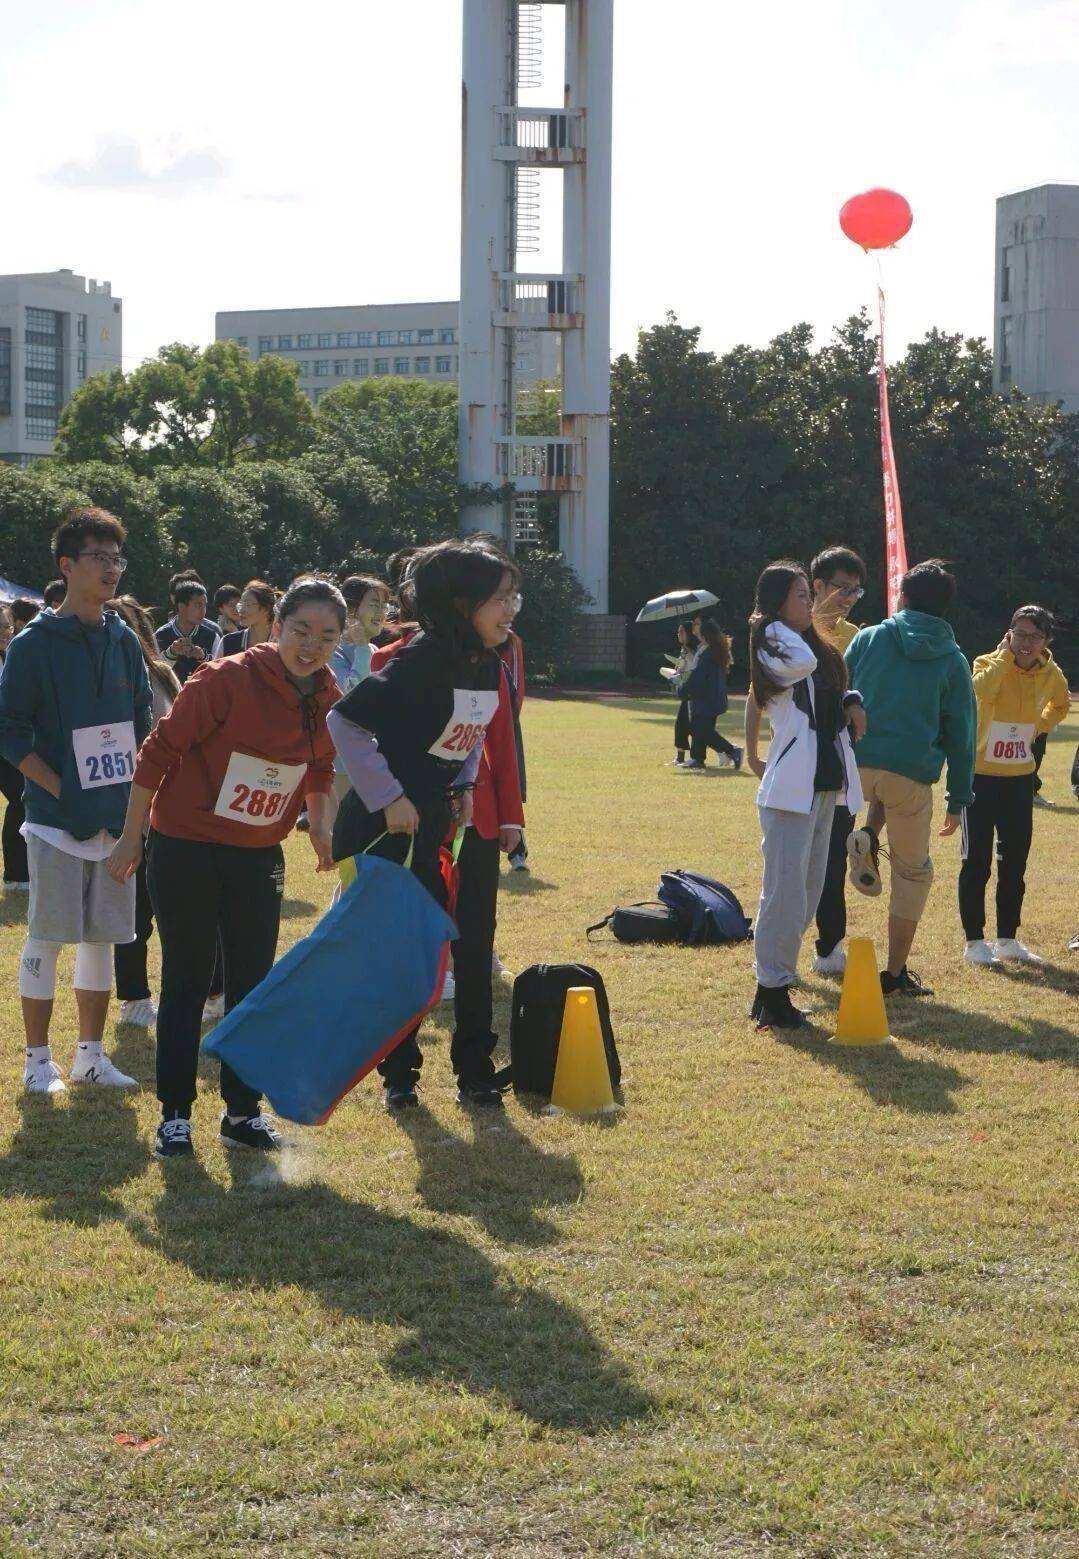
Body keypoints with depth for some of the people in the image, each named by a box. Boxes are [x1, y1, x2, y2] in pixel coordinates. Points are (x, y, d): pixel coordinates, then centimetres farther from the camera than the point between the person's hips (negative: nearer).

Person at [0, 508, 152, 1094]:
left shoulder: (124, 641, 10)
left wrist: (138, 796, 7)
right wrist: (61, 789, -13)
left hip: (117, 819, 5)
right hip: (57, 822, -5)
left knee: (101, 938, 11)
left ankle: (90, 1054, 22)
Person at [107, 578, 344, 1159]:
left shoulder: (328, 701, -1)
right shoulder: (228, 680, -20)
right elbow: (160, 751, -14)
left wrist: (322, 823, -2)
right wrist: (131, 839, -10)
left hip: (259, 856, 5)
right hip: (185, 849, -5)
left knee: (253, 984, 9)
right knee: (185, 983, 1)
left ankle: (243, 1112, 21)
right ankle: (174, 1116, 11)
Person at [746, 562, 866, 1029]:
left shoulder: (820, 649, 15)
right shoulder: (772, 650, -9)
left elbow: (837, 686, 27)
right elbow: (803, 663, -30)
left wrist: (852, 701, 4)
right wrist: (773, 622, -13)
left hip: (824, 786, 9)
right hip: (790, 789, -9)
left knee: (809, 891, 12)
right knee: (786, 891, -10)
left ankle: (777, 976, 20)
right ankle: (772, 991, -4)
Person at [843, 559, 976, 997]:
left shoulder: (868, 638, 6)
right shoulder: (952, 659, 6)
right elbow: (961, 732, 6)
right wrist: (959, 799, 11)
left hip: (858, 765, 1)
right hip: (913, 774, -1)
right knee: (912, 871, 14)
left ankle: (867, 839, 10)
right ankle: (896, 972, 13)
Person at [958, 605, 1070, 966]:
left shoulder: (1050, 674, 1)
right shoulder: (991, 663, -12)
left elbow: (1060, 704, 24)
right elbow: (981, 689, -37)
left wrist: (1037, 728, 8)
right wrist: (1005, 655, -24)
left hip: (1020, 777, 5)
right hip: (981, 774, -5)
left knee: (1015, 861, 10)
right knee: (977, 861, -3)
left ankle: (1007, 939, 20)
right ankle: (974, 942, 4)